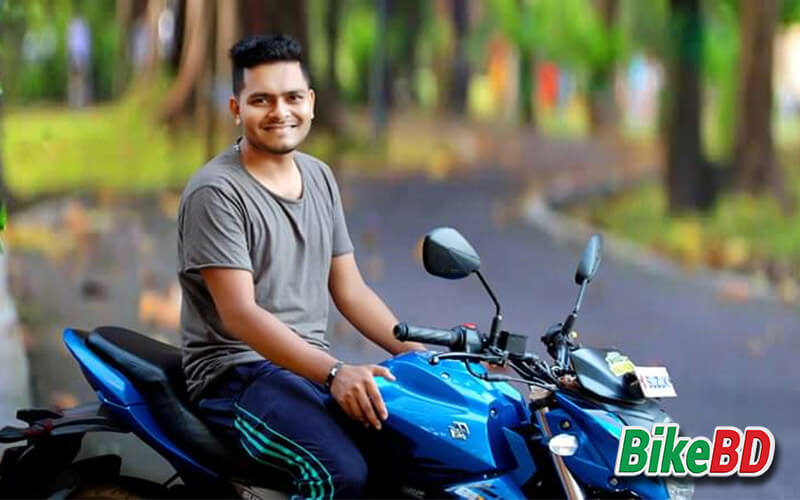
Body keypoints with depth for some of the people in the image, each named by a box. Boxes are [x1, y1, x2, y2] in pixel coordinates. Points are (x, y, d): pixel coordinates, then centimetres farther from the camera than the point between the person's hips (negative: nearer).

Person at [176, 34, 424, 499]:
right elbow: (239, 313, -20)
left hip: (313, 368, 7)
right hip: (238, 372, -7)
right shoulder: (215, 193, -11)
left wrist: (420, 354, 2)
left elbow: (349, 289, 16)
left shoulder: (319, 177, 13)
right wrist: (333, 373, -30)